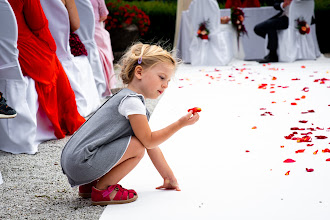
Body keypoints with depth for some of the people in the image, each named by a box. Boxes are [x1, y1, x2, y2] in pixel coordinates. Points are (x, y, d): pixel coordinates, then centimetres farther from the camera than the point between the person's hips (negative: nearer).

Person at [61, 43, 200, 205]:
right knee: (138, 147, -16)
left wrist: (169, 177, 23)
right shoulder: (132, 101, -12)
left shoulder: (136, 101, 20)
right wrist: (180, 123, -10)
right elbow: (149, 141, -12)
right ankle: (102, 190, -5)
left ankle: (89, 185, 15)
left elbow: (151, 147, 23)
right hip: (80, 162, -10)